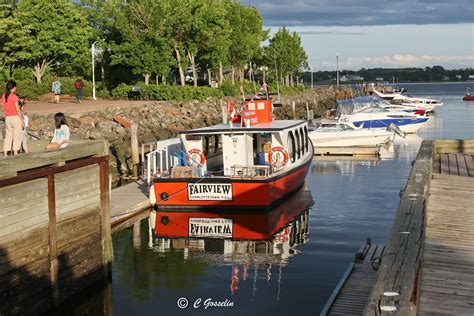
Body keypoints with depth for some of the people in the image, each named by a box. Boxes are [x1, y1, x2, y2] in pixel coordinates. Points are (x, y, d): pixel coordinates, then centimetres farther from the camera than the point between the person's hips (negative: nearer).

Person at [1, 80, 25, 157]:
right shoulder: (14, 97, -13)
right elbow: (17, 110, -13)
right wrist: (22, 120, -8)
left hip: (7, 118, 6)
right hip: (15, 117, -6)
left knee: (8, 136, 12)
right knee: (17, 136, 2)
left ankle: (5, 154, 11)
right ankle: (15, 153, 2)